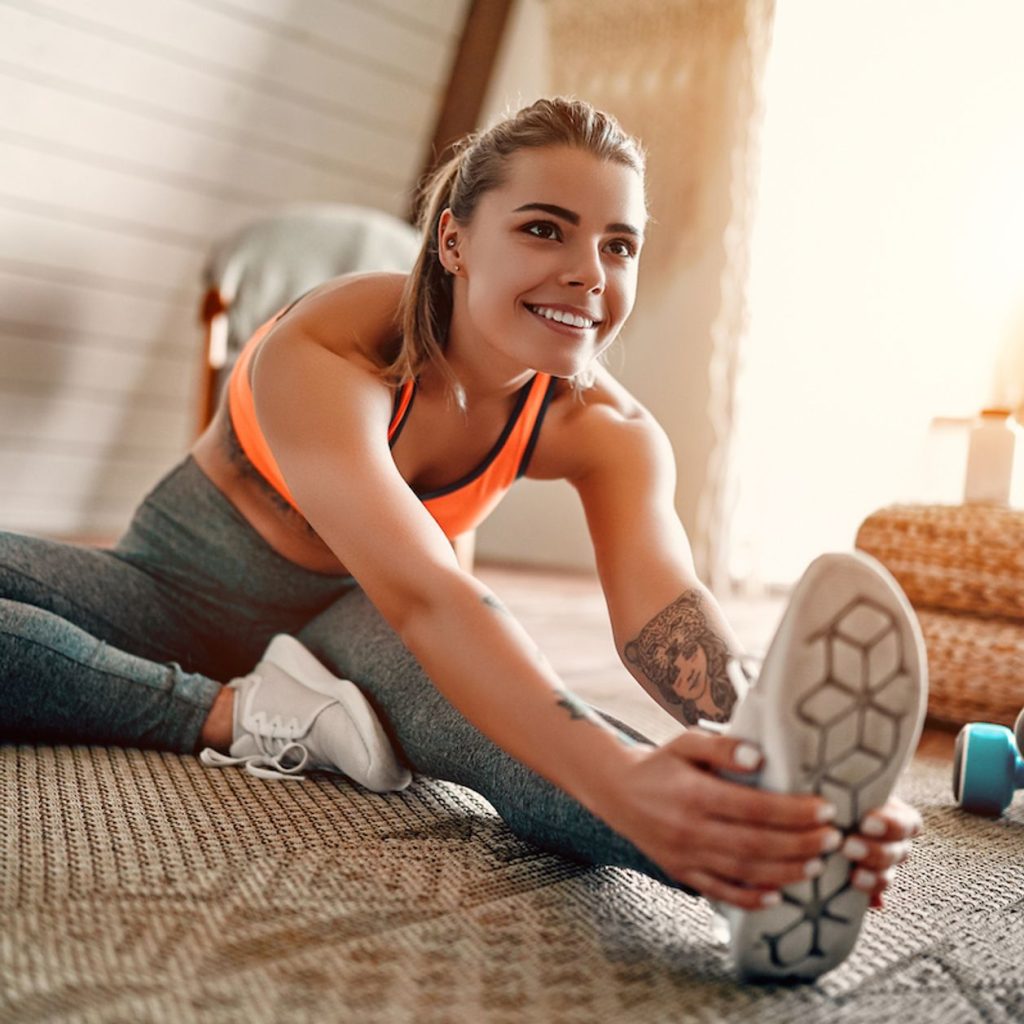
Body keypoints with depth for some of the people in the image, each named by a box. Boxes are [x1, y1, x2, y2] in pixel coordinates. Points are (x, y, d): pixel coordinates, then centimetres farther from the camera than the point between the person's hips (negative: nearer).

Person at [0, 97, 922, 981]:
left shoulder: (606, 433, -17)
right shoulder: (320, 353, -33)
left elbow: (663, 606, -34)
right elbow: (420, 596, -46)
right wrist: (618, 778, -61)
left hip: (337, 618, 1)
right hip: (177, 587, -1)